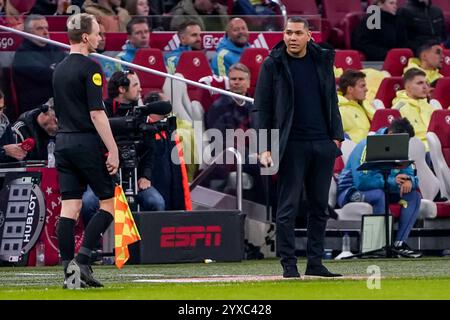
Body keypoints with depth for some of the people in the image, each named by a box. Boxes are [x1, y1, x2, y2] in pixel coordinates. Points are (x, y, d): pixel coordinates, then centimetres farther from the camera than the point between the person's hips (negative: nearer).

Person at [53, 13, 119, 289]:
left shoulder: (59, 70, 14)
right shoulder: (90, 67, -11)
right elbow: (96, 113, -16)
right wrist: (113, 150, -15)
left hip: (63, 142, 7)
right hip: (87, 142, -7)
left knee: (70, 206, 3)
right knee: (109, 203, 2)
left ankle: (70, 272, -1)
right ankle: (82, 261, -9)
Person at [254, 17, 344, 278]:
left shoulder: (323, 61, 10)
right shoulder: (273, 65, -1)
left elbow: (332, 101, 15)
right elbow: (263, 108, -2)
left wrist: (336, 136, 7)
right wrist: (264, 147, -9)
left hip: (323, 144, 4)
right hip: (292, 146, -4)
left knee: (320, 207, 7)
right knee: (288, 208, -3)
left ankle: (315, 263, 13)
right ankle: (289, 264, -1)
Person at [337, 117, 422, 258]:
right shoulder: (367, 147, -21)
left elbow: (411, 177, 6)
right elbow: (361, 181, -31)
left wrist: (409, 181, -21)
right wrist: (392, 181, -25)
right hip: (351, 192, -8)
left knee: (414, 196, -8)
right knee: (379, 195, -37)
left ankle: (400, 243, -15)